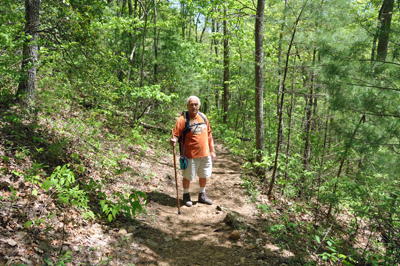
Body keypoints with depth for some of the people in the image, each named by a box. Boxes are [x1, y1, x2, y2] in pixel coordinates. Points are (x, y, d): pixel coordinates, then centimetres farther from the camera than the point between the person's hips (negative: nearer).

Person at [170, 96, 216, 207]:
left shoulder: (203, 117, 6)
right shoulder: (182, 119, -11)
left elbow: (209, 134, 13)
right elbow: (176, 135, -13)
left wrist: (212, 150, 14)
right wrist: (173, 141, -37)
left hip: (205, 154, 5)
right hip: (190, 155, -5)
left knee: (204, 175, 17)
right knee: (188, 177, 9)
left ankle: (202, 195, 37)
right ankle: (186, 196, 32)